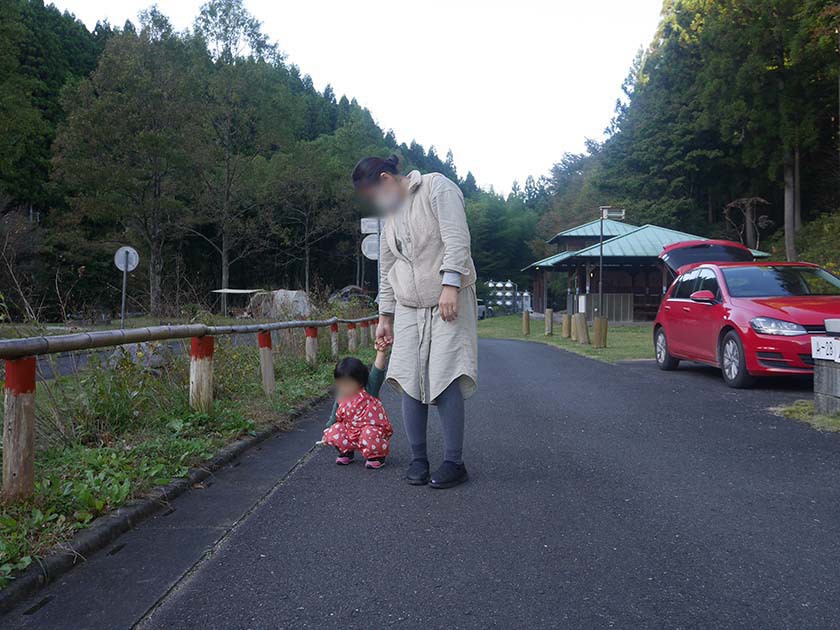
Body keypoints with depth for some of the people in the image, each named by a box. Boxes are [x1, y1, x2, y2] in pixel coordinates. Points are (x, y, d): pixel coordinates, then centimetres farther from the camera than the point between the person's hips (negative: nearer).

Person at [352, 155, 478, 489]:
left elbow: (457, 238, -15)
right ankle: (418, 459, 10)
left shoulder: (436, 186, -3)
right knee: (410, 381, -1)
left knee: (445, 379, -12)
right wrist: (385, 316, 19)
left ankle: (454, 462, -3)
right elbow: (386, 269, 21)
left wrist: (450, 284, -23)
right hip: (408, 308, 6)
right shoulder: (390, 214, 18)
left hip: (449, 301, -6)